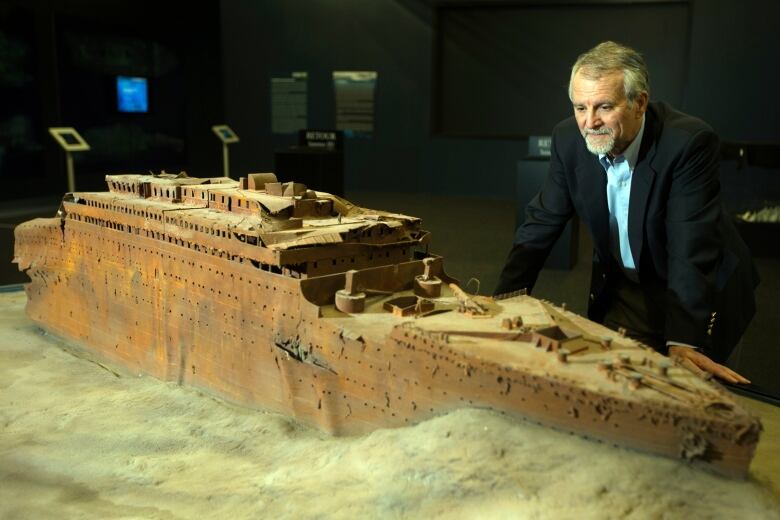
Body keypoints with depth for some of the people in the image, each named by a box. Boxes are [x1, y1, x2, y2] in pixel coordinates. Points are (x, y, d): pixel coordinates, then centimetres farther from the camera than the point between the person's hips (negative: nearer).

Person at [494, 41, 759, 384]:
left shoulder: (689, 142, -27)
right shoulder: (568, 139, -13)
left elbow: (691, 249, -32)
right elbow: (542, 222, -7)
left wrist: (683, 342, -40)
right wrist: (504, 302, -15)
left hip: (700, 291, -3)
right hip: (620, 288, 4)